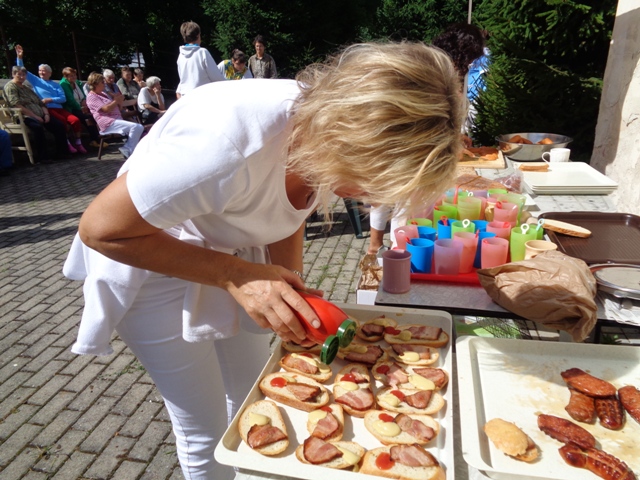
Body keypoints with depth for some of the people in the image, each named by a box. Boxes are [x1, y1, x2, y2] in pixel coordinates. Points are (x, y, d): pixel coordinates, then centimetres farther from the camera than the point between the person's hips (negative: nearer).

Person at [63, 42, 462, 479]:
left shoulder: (335, 126, -16)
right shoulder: (231, 144, -39)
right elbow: (101, 229, -26)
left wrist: (292, 287, -13)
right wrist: (236, 276, -31)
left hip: (228, 252, 6)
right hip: (148, 259, -5)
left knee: (254, 401, 16)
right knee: (206, 431, 5)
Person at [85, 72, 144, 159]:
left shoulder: (103, 93, 27)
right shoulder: (91, 97, 0)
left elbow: (118, 108, 29)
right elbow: (106, 109, -13)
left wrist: (119, 101, 8)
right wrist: (116, 100, 1)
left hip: (118, 119, 9)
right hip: (108, 123, -9)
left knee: (140, 128, -11)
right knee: (135, 127, -27)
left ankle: (126, 149, -14)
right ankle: (128, 151, -20)